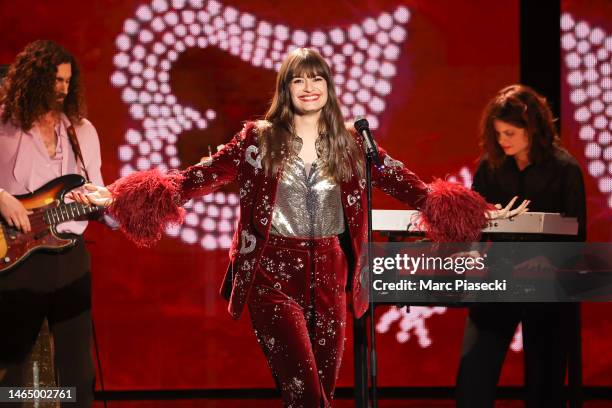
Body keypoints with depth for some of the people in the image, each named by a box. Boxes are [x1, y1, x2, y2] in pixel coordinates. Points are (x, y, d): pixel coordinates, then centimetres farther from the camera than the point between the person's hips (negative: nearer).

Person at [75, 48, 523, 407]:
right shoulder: (259, 138, 0)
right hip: (273, 273, -3)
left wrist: (478, 213, 1)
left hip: (329, 273, 3)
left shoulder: (351, 144, 7)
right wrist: (117, 195, -14)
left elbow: (405, 183, 6)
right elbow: (203, 176, -4)